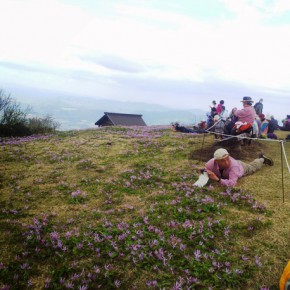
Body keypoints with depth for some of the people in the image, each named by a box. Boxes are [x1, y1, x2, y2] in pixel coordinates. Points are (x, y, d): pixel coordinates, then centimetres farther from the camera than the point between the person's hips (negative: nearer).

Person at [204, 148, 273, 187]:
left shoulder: (233, 165, -53)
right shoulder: (211, 164, -45)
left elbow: (232, 183, -59)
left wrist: (218, 179, -66)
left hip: (241, 167, -2)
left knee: (253, 166, 30)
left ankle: (262, 159, 61)